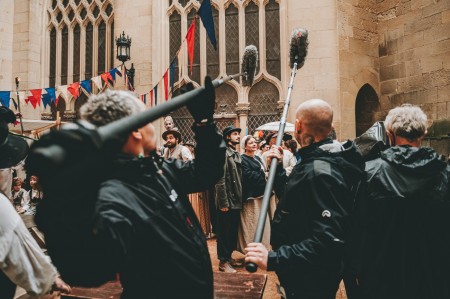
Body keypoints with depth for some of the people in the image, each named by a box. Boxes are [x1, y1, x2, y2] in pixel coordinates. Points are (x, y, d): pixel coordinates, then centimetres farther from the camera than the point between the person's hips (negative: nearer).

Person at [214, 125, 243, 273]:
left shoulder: (236, 154, 13)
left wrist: (240, 198, 12)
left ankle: (229, 256, 29)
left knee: (233, 231, 16)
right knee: (224, 232, 3)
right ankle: (223, 261, 13)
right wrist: (223, 202, -20)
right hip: (227, 202, -8)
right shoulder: (224, 153, -13)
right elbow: (220, 180, -19)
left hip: (236, 201, 8)